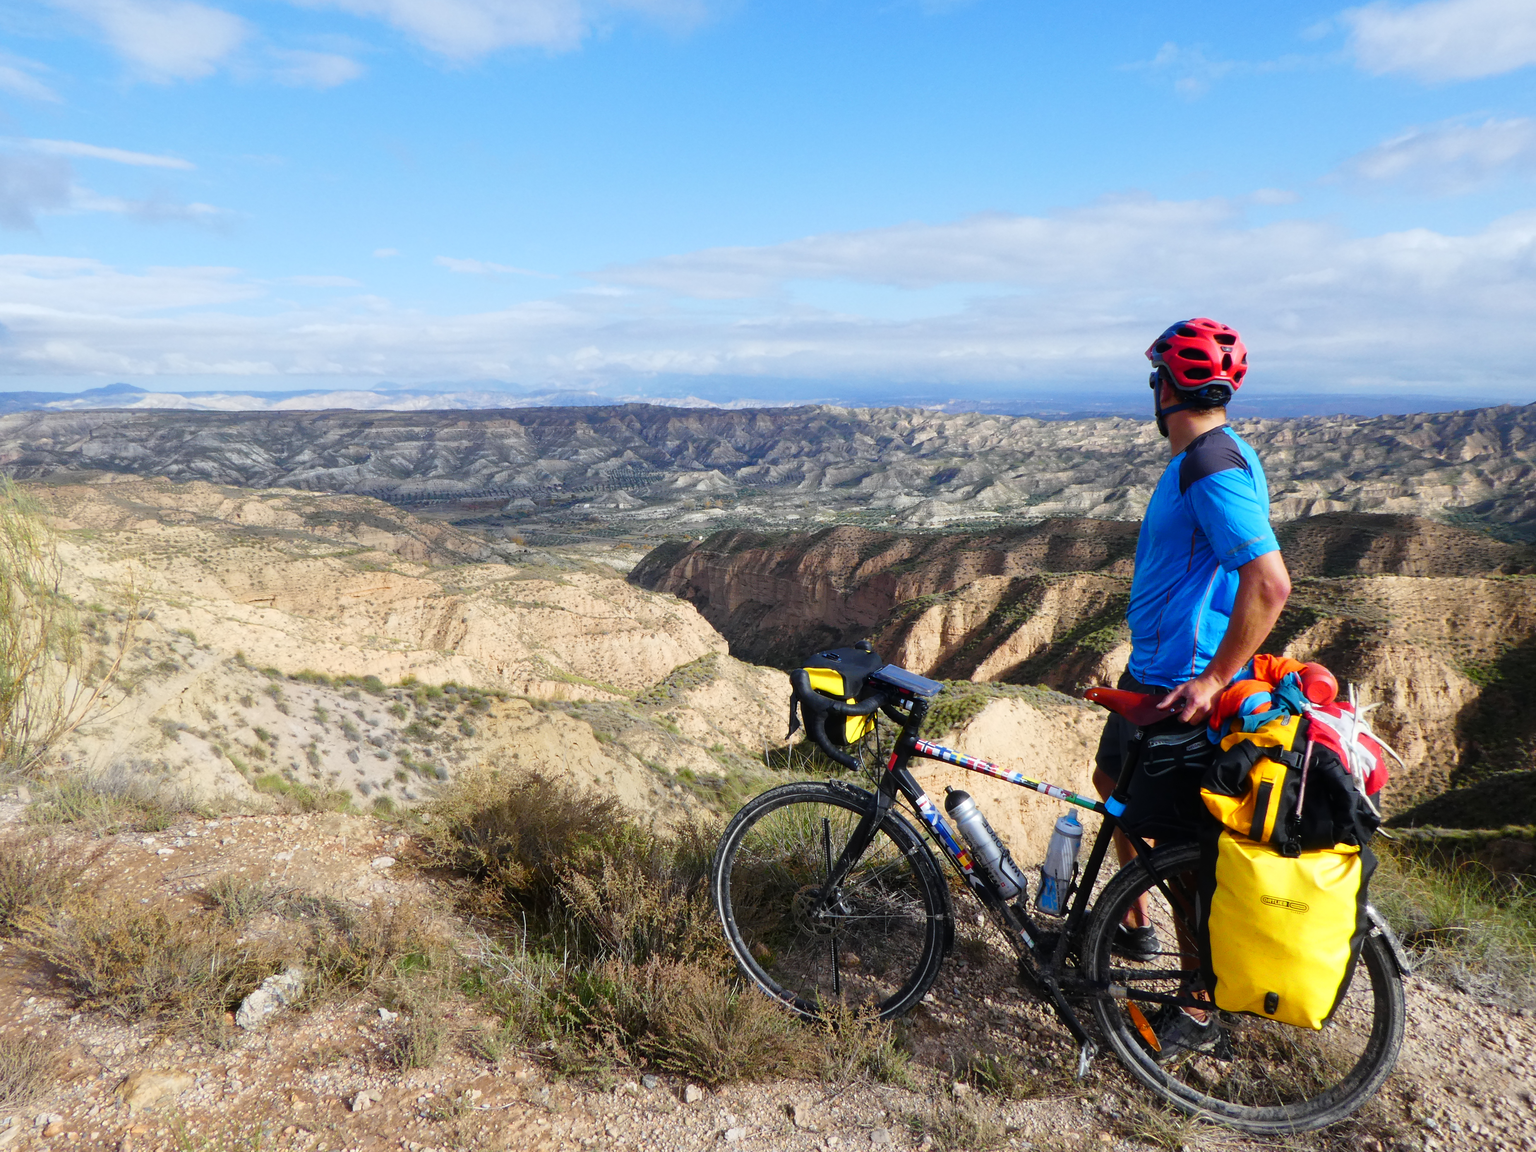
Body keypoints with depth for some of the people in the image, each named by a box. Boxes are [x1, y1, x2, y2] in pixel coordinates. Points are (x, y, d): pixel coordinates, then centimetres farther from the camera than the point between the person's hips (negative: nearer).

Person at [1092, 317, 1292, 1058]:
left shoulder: (1215, 466, -23)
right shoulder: (1200, 457, 10)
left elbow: (1269, 583, -32)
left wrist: (1211, 682, -28)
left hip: (1183, 685, -10)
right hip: (1154, 667, 10)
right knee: (1115, 782, 24)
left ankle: (1196, 1013, 17)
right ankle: (1133, 928, 43)